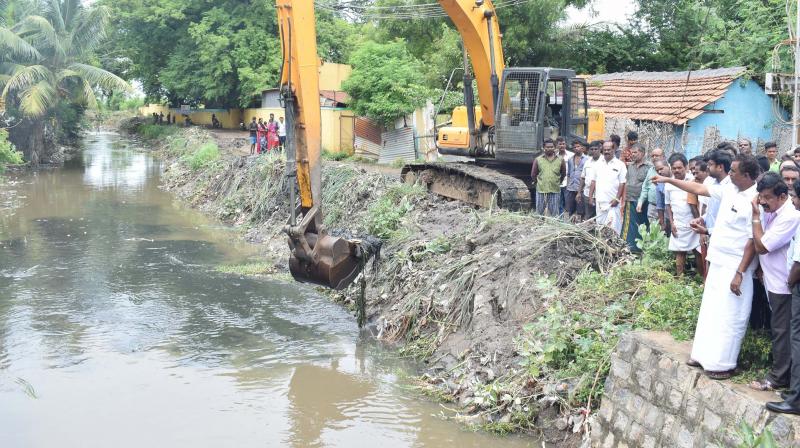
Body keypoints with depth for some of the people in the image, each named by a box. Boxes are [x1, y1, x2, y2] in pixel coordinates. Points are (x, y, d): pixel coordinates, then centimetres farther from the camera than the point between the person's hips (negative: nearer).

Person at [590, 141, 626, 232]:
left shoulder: (620, 165, -2)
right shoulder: (598, 164, 11)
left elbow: (622, 183, -4)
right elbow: (593, 181, 13)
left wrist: (617, 199, -11)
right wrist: (591, 196, 7)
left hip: (613, 201, -4)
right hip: (599, 201, 4)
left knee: (613, 225, -10)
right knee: (600, 224, 8)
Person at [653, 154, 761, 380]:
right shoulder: (730, 190, 4)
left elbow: (753, 241, -21)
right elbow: (699, 189, 16)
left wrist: (740, 273, -21)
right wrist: (668, 180, 17)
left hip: (735, 266, -9)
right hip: (718, 261, 9)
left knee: (728, 316, -1)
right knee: (710, 310, 16)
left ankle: (723, 364, 8)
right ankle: (704, 355, 26)